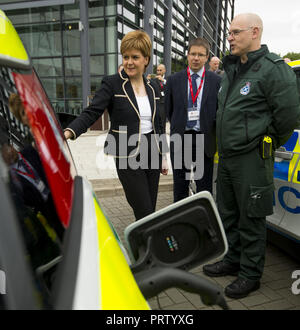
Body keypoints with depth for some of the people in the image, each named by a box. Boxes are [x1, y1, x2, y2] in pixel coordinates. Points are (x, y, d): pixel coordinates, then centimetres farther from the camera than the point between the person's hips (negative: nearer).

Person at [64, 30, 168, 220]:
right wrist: (69, 132, -32)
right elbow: (91, 113, -14)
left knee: (150, 211, 13)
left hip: (152, 154, 6)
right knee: (145, 215, -3)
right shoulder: (112, 84, -6)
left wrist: (163, 157, 16)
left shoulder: (153, 89, 10)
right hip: (128, 157, -5)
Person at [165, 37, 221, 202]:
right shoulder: (174, 80, 4)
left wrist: (211, 133, -1)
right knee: (180, 187, 13)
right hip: (180, 139, 1)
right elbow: (168, 109, 11)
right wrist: (178, 127, 11)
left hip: (204, 140, -1)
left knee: (204, 187, 8)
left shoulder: (216, 81, 1)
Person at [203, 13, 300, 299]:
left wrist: (268, 144, -2)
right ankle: (232, 261, 36)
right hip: (226, 156, 9)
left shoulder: (273, 68, -12)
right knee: (228, 214, 18)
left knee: (251, 219, 3)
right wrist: (225, 144, 17)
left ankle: (251, 274, 20)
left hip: (252, 159, -8)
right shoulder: (231, 69, 14)